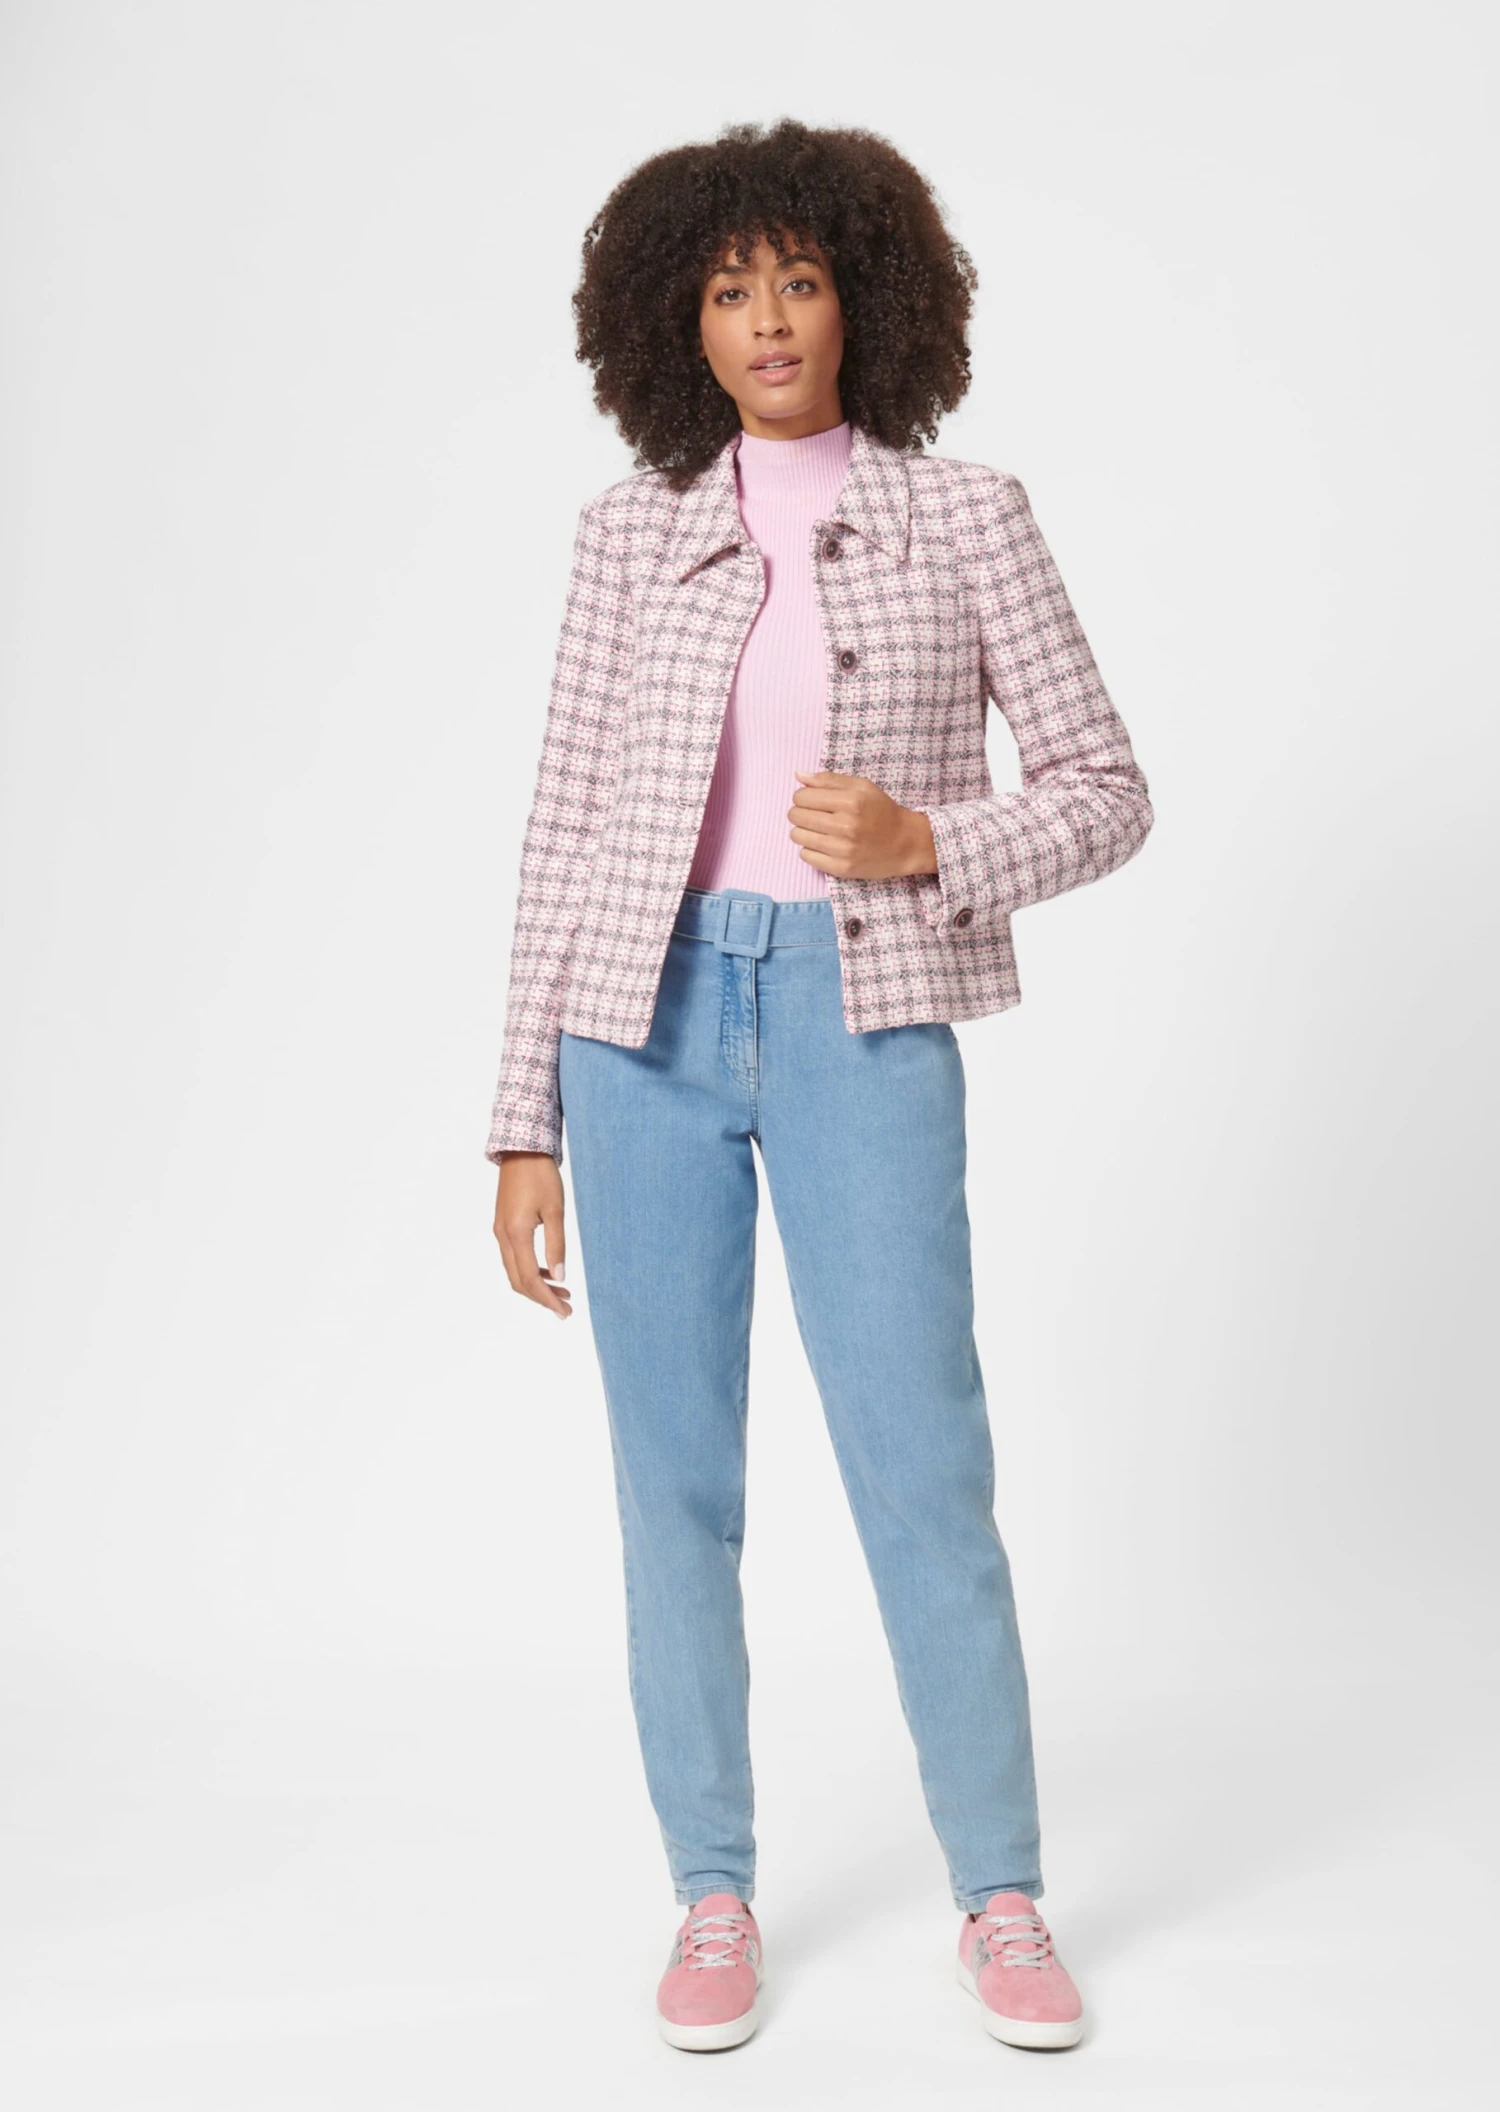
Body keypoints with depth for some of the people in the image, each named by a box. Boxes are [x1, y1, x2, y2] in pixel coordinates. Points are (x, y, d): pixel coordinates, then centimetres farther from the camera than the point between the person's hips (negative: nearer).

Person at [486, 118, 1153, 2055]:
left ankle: (1000, 1898, 14)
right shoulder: (629, 533, 8)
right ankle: (713, 1897, 19)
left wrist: (922, 839, -13)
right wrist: (527, 1126, 3)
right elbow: (566, 825, 7)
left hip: (864, 1027, -1)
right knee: (673, 1477, 4)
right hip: (650, 1021, 2)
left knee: (922, 1469, -4)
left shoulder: (966, 518, 5)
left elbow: (1103, 789, 6)